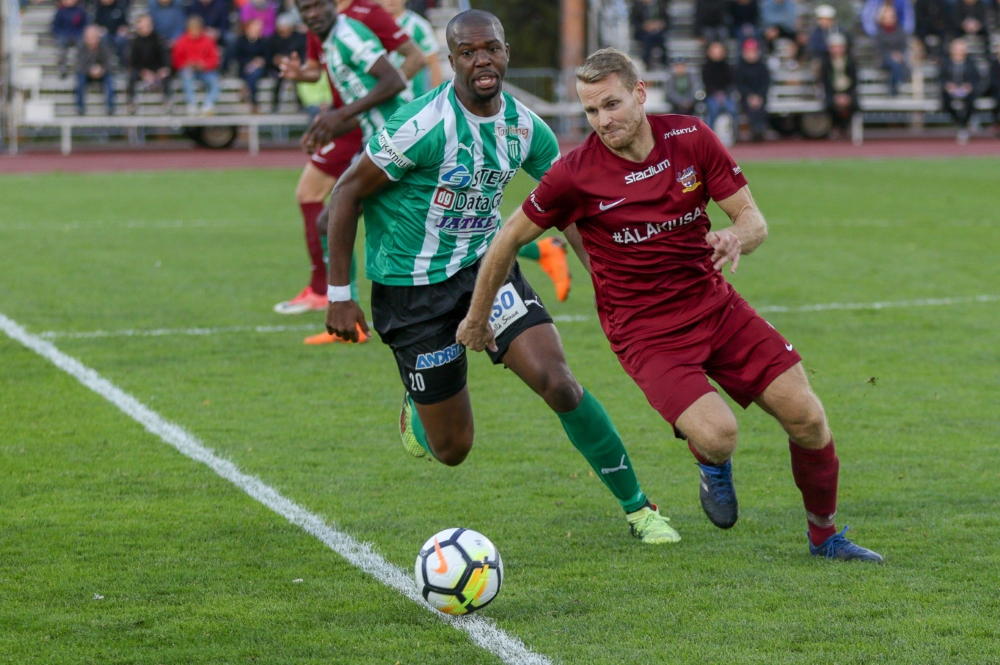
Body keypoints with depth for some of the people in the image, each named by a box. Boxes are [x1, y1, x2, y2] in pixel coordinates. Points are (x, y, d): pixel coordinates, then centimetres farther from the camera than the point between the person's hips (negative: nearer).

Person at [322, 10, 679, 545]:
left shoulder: (525, 128, -4)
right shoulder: (425, 125, -22)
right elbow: (347, 192, -14)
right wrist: (339, 294, -15)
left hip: (485, 267, 4)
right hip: (412, 291, -4)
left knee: (558, 383, -18)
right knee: (452, 450, 2)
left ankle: (637, 508, -2)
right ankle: (417, 409, 41)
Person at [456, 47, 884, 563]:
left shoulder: (691, 138, -5)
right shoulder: (574, 174, -14)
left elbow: (754, 219, -1)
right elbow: (509, 239, 0)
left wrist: (736, 239, -26)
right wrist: (477, 318, 8)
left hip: (714, 303, 4)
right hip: (646, 332, -4)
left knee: (807, 419, -3)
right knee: (718, 435, -27)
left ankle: (824, 537, 22)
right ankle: (711, 463, 13)